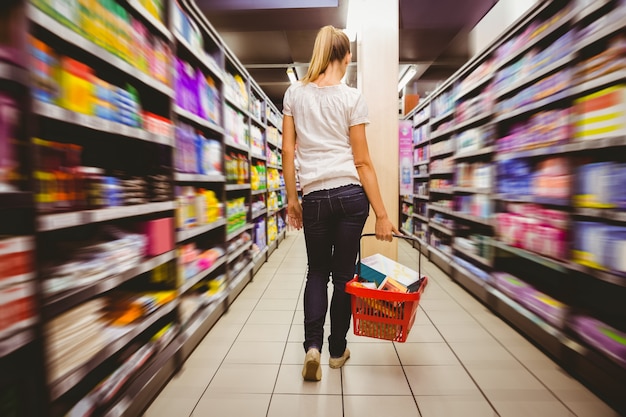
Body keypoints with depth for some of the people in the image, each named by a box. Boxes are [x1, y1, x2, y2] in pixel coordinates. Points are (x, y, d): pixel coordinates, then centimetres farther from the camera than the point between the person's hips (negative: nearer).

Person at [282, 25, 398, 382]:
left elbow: (288, 153, 4)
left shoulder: (294, 94, 7)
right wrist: (382, 214, -1)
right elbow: (362, 162, -5)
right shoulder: (353, 98, -1)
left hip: (315, 197, 2)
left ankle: (313, 346, 8)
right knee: (344, 273, 11)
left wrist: (292, 198, 12)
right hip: (351, 195, -1)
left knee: (318, 271, 19)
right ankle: (337, 350, 28)